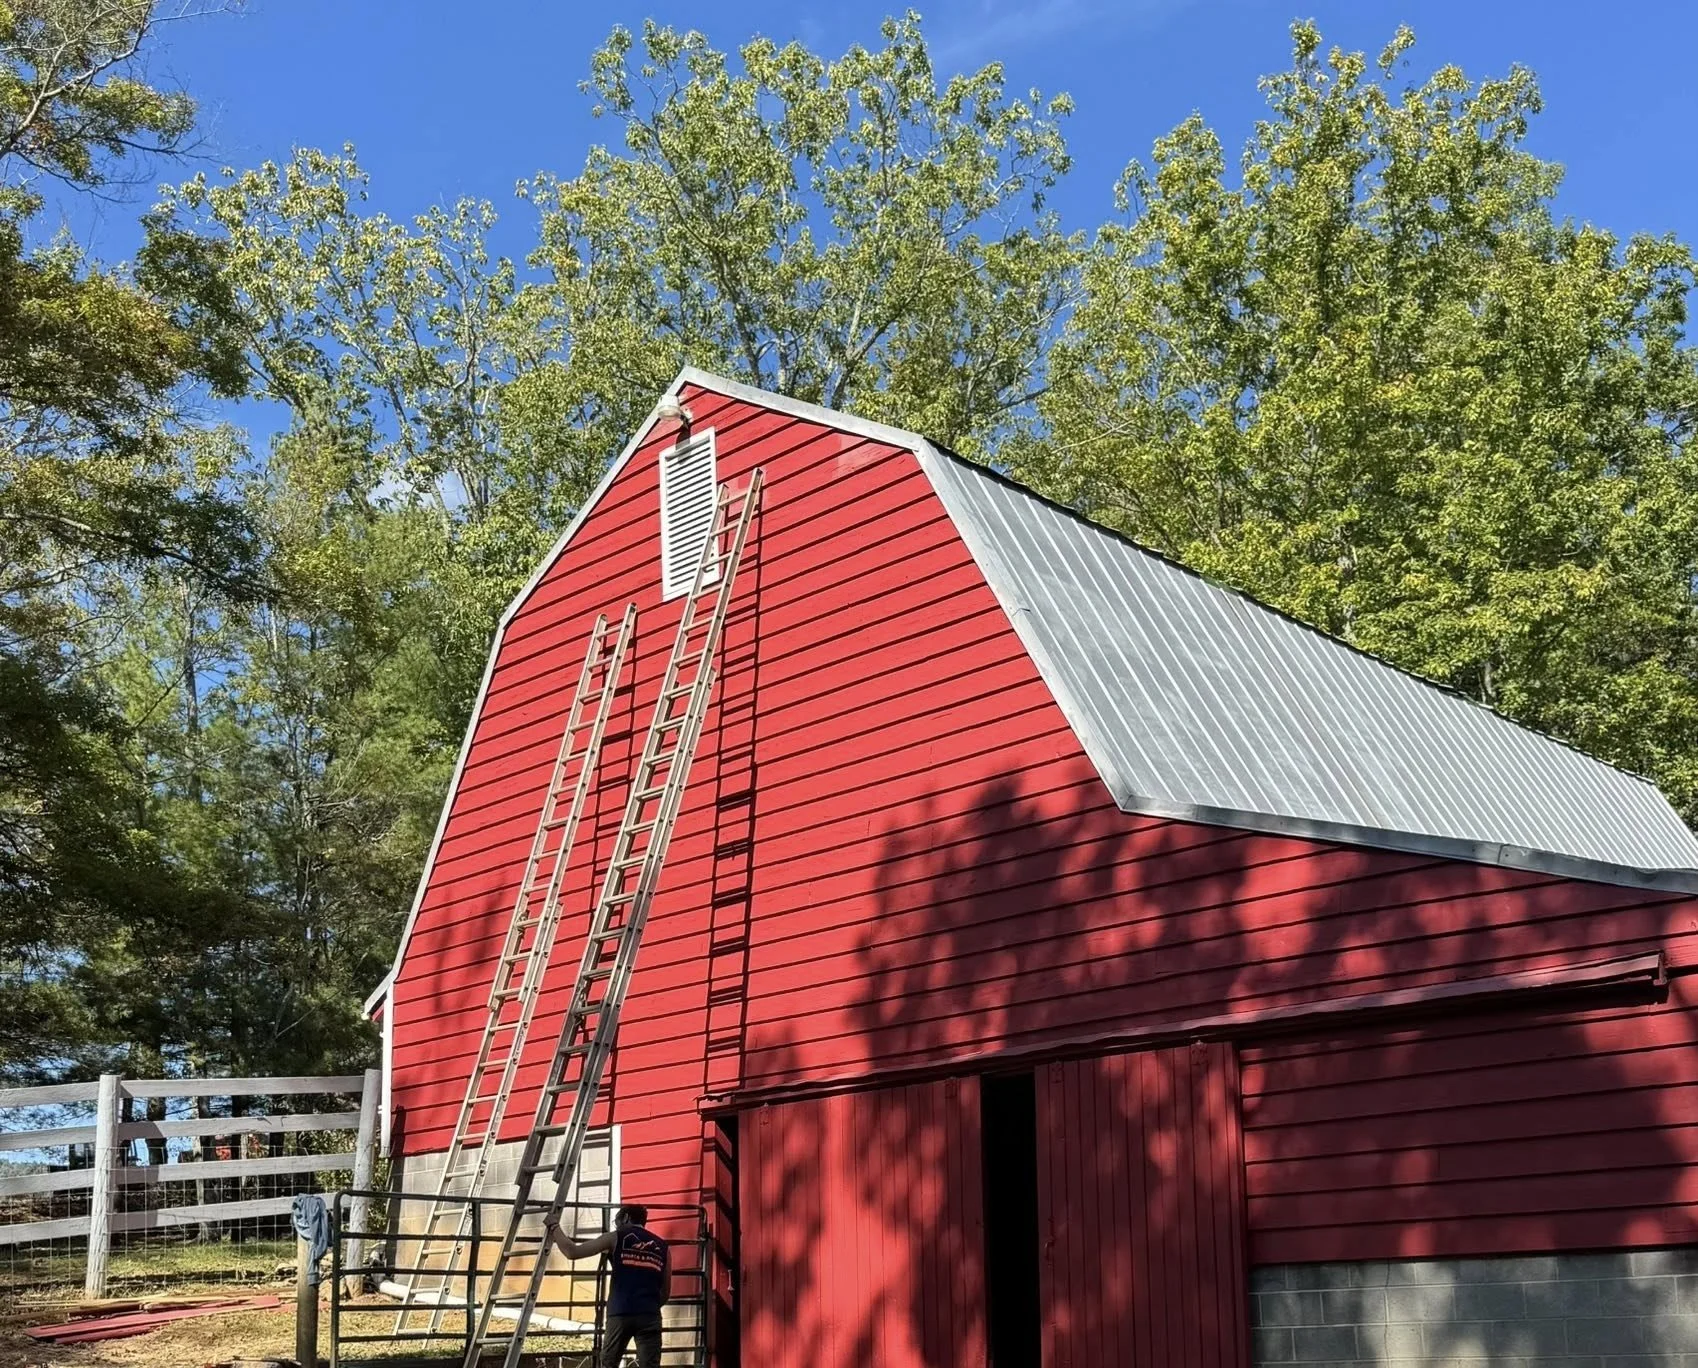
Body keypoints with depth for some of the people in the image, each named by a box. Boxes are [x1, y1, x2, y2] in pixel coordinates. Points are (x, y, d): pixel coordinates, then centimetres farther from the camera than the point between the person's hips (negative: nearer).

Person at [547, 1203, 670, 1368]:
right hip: (649, 1315, 2)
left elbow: (572, 1252, 5)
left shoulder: (616, 1238, 7)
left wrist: (554, 1228, 20)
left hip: (620, 1313, -1)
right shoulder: (662, 1247, 15)